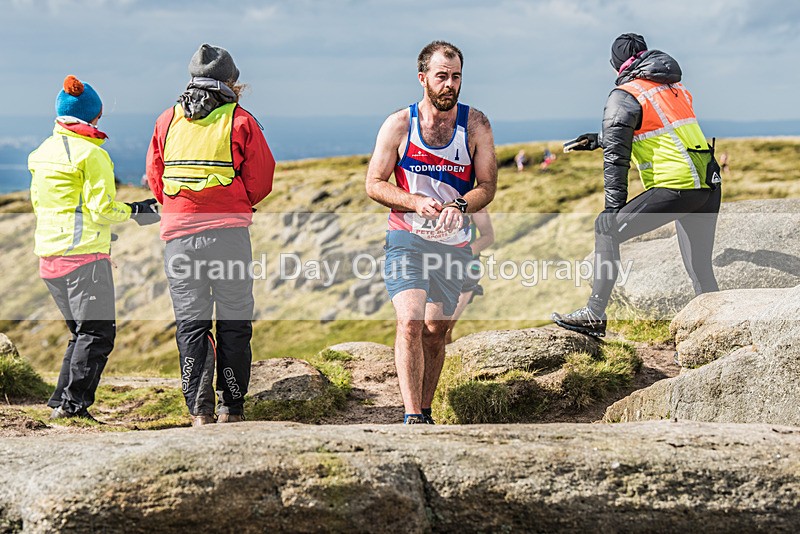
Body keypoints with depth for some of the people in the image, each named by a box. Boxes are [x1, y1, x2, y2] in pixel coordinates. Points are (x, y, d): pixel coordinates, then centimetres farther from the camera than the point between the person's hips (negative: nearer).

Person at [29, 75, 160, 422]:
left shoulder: (42, 152, 13)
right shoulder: (91, 153, -11)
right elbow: (102, 209, -14)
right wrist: (135, 211, 3)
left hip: (48, 252, 8)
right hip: (84, 252, -8)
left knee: (81, 332, 16)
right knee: (98, 332, -4)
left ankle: (61, 403, 10)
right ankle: (73, 404, -10)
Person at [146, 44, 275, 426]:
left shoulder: (167, 121, 9)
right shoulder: (241, 121, 0)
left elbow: (155, 178, 12)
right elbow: (260, 181, 0)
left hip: (178, 233, 2)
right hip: (229, 233, -2)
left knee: (190, 325, 4)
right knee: (234, 323, 6)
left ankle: (199, 412, -1)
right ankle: (231, 409, 5)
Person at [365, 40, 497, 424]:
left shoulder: (475, 125, 0)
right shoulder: (398, 125, -4)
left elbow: (487, 186, -1)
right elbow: (375, 184, -1)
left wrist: (459, 205, -22)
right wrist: (415, 202, -19)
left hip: (454, 242, 2)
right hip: (407, 238, -2)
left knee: (436, 331, 9)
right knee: (410, 323, -19)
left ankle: (425, 411, 24)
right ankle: (411, 416, -20)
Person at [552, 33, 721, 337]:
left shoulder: (624, 96, -1)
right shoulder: (676, 90, 21)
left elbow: (616, 155, -7)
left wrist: (614, 207, -8)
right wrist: (599, 140, 41)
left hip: (676, 187, -7)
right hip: (710, 187, 7)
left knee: (606, 230, 2)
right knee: (700, 269, 14)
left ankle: (595, 315, -2)